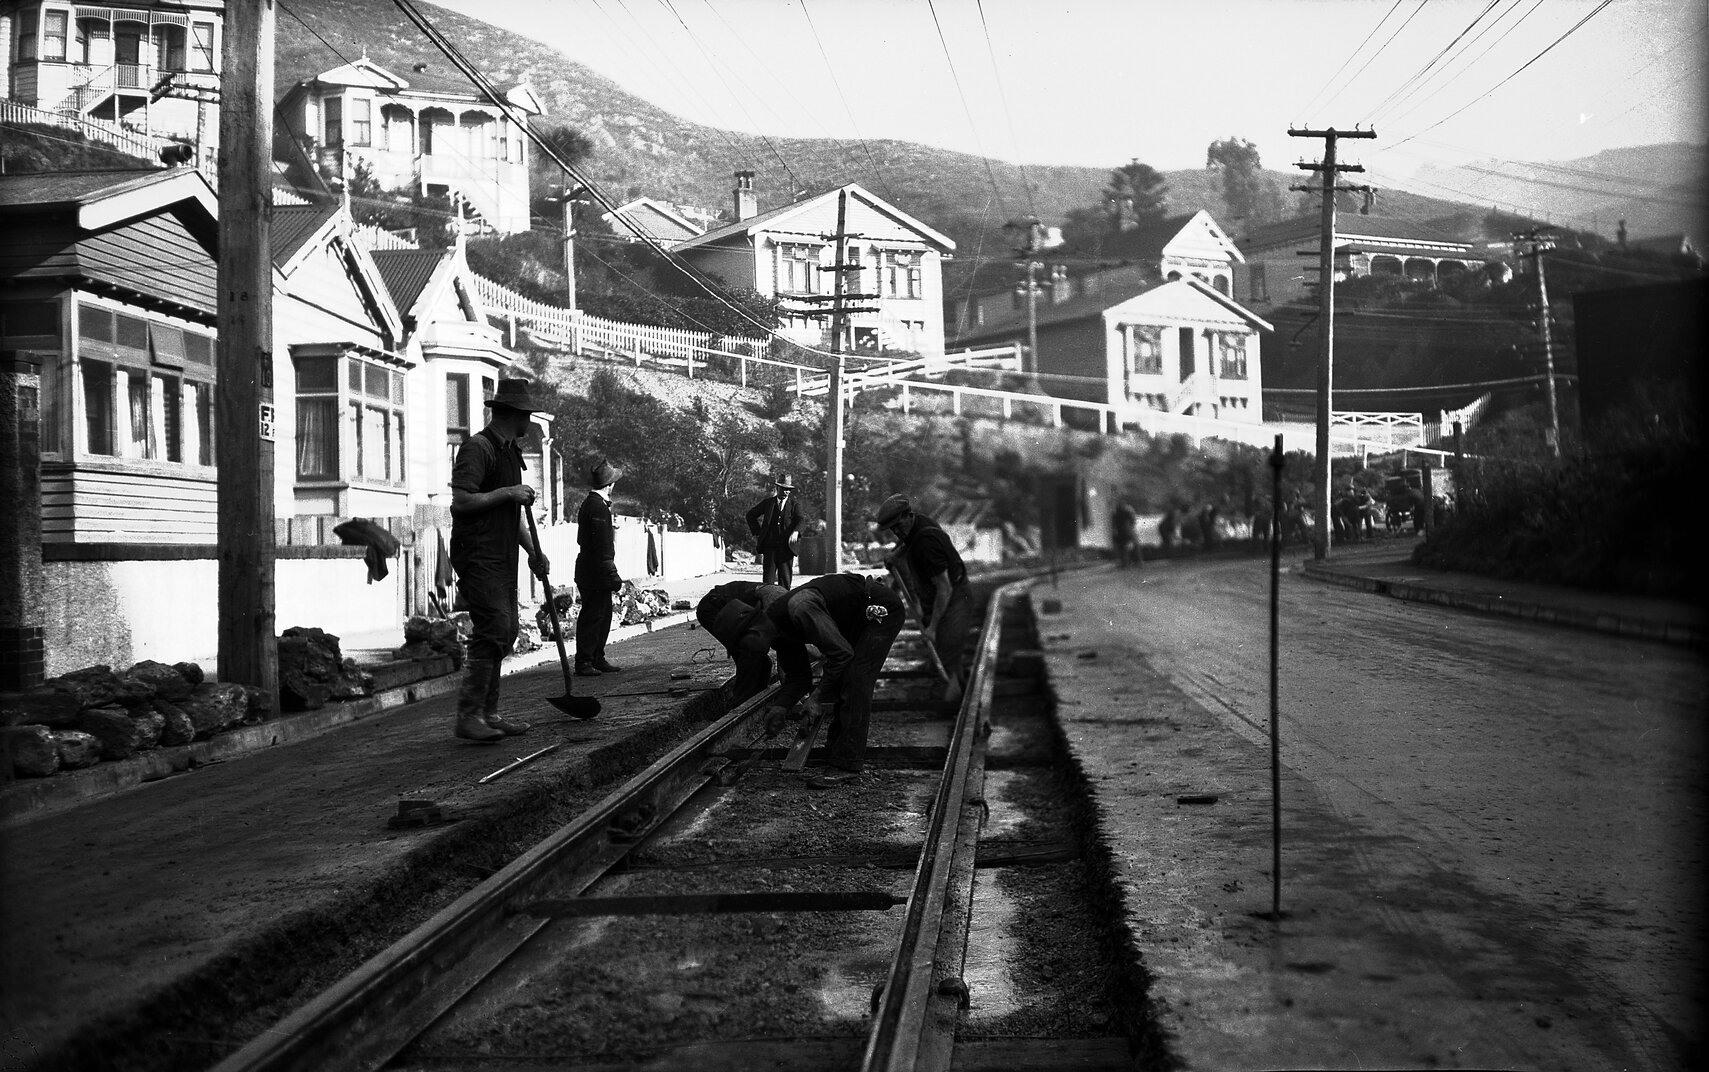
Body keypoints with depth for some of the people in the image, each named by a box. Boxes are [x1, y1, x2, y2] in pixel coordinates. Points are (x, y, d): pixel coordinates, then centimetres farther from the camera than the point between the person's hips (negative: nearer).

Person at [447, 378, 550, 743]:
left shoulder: (510, 451, 21)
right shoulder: (477, 448, -10)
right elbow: (461, 502, -19)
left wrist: (533, 550, 19)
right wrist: (507, 493, -15)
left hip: (503, 559, 10)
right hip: (478, 557, -10)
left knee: (505, 633, 9)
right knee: (493, 630, -16)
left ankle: (489, 714, 14)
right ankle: (468, 716, -13)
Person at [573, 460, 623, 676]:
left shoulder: (589, 503, 15)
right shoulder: (598, 507, -17)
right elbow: (602, 546, -21)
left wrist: (611, 529, 19)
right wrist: (612, 575, -21)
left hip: (592, 573, 10)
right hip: (596, 574, -10)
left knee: (603, 616, 14)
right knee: (592, 616, -6)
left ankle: (597, 659, 19)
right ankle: (583, 662, -2)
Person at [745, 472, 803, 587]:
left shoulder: (794, 503, 7)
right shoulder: (768, 502, 11)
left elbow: (799, 520, -6)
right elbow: (751, 515, 20)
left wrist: (795, 532, -27)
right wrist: (757, 532, 10)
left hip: (786, 546, -1)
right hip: (770, 546, 1)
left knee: (785, 579, 0)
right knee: (768, 579, -2)